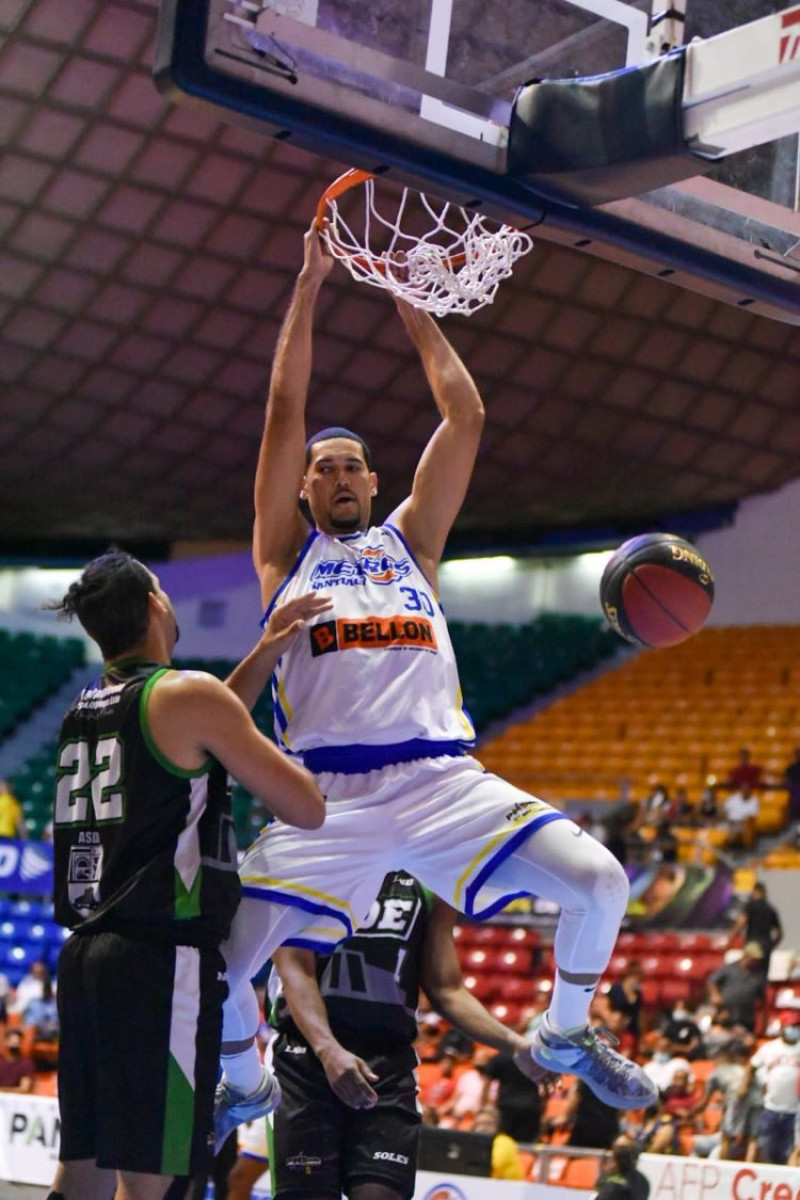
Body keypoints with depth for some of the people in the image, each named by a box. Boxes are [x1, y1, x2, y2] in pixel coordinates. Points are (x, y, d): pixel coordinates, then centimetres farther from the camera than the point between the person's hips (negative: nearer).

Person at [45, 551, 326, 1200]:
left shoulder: (85, 707, 15)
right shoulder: (185, 692, -7)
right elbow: (308, 810, -6)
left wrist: (263, 657, 27)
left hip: (86, 952, 8)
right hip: (162, 958, -8)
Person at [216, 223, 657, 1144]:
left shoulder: (409, 540, 21)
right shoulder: (288, 551, 15)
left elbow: (466, 418, 15)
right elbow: (284, 411, 7)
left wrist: (417, 313, 18)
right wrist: (309, 286, 7)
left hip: (443, 777, 2)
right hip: (331, 791, -2)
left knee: (599, 884, -14)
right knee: (219, 969, -13)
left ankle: (565, 1036, 15)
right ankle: (242, 1085, 21)